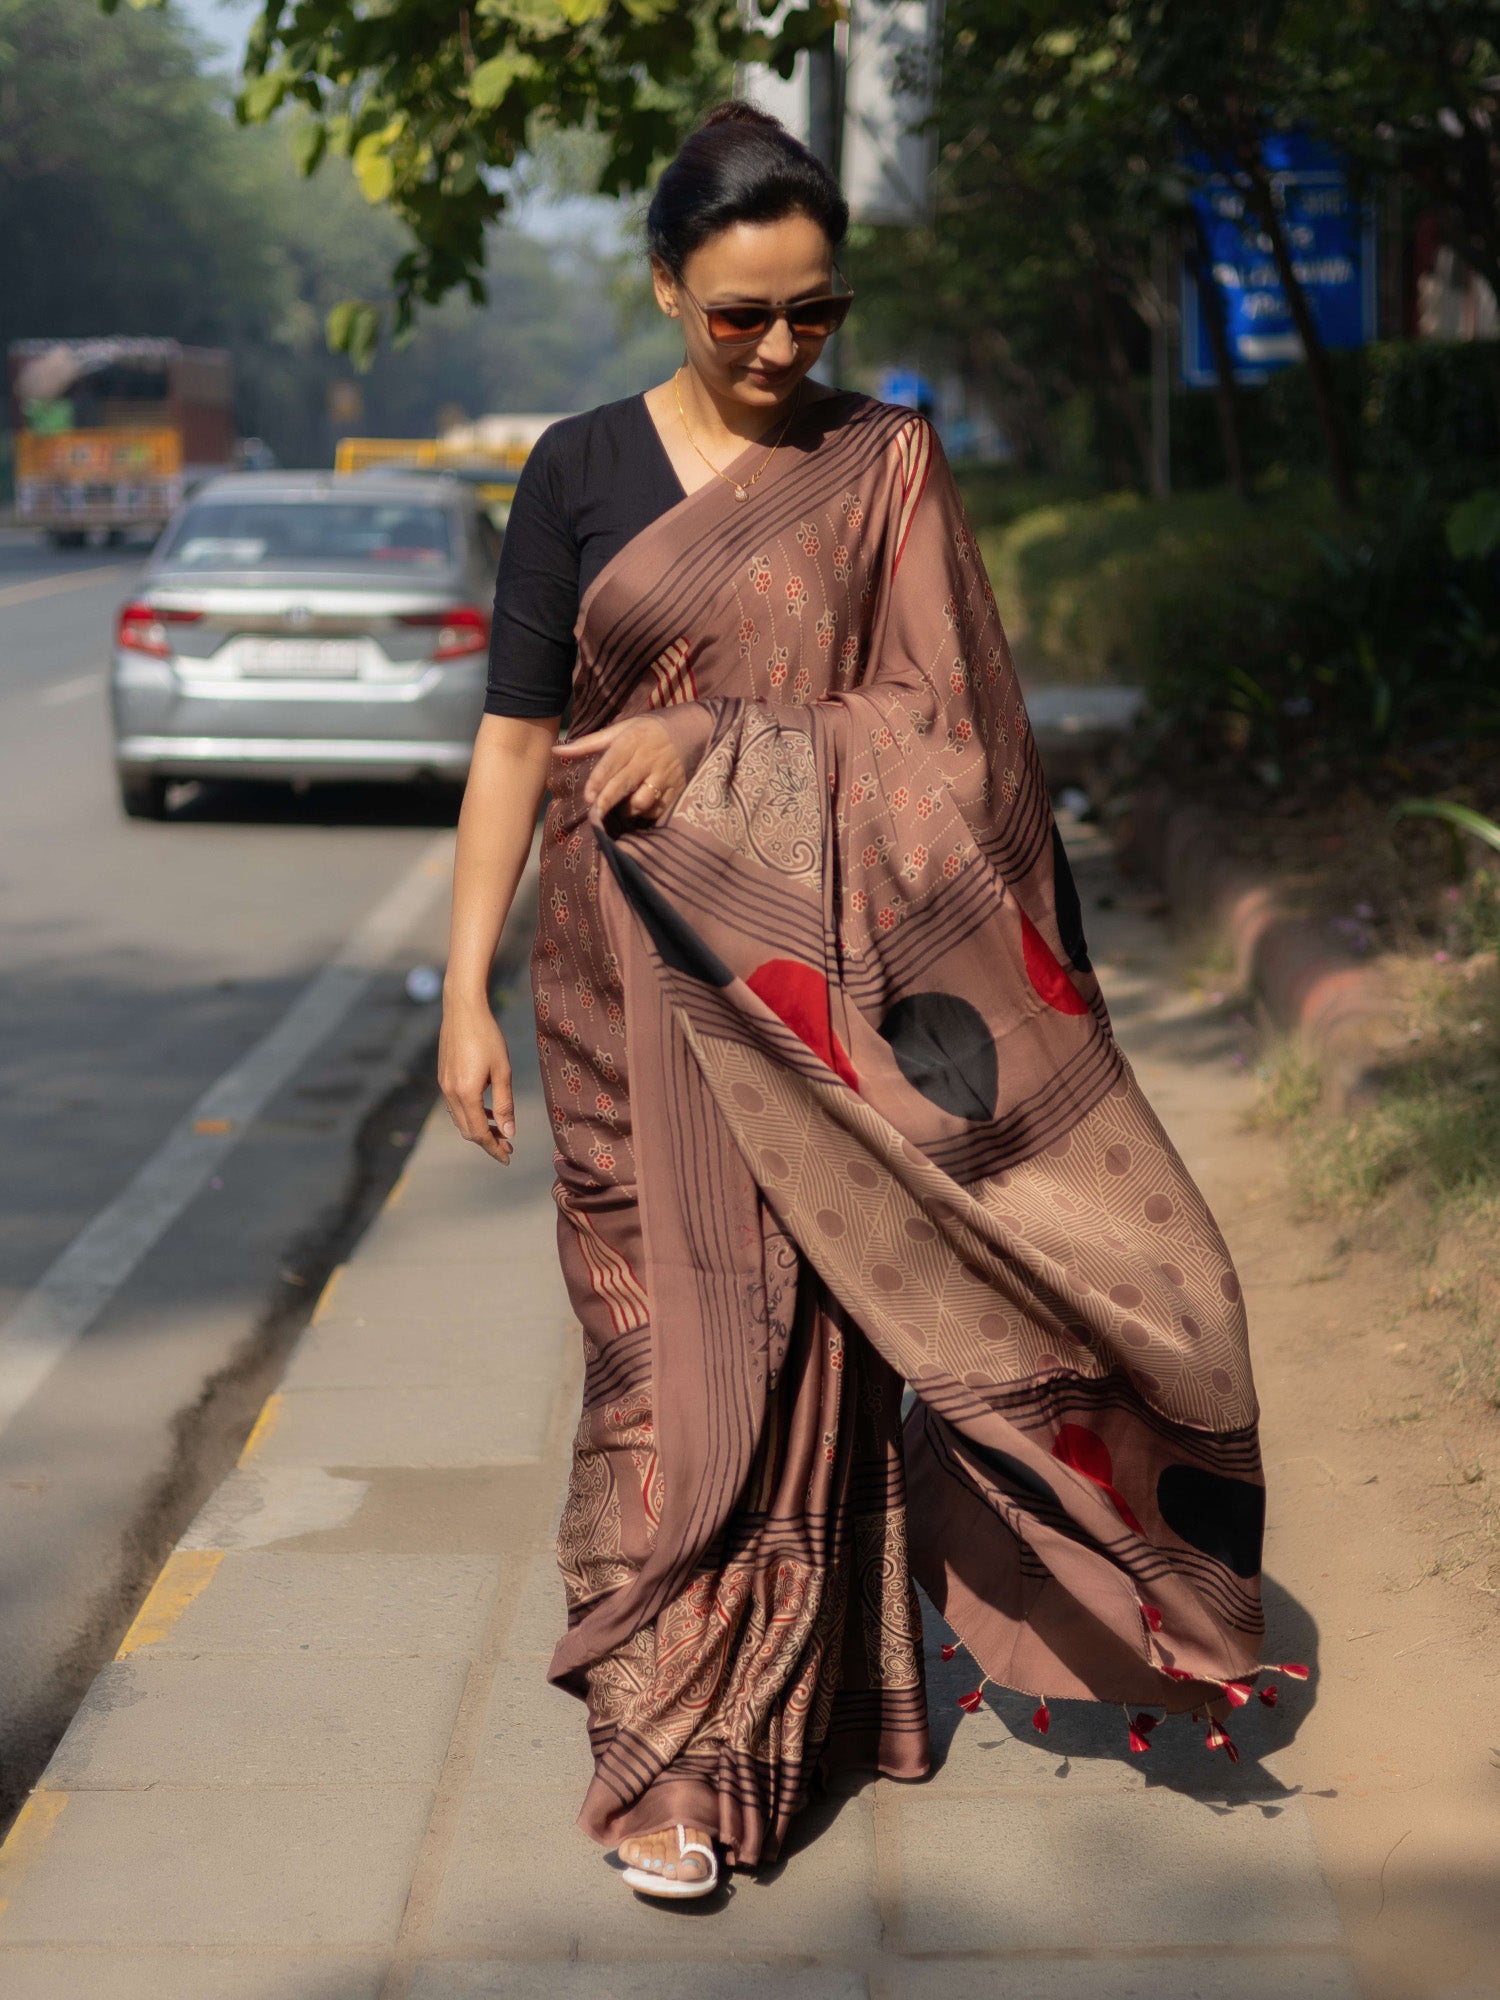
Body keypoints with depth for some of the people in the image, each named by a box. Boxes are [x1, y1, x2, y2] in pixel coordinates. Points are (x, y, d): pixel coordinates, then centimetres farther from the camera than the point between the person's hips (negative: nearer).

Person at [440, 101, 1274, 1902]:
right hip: (644, 966, 0)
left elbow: (935, 715, -1)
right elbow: (515, 738, 1)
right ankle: (673, 1750, 7)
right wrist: (465, 991, -5)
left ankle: (814, 1693, 19)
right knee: (674, 1332, 0)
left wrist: (714, 741, -13)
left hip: (833, 969, 1)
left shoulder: (888, 465, 4)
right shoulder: (580, 473, 3)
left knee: (824, 1325, 3)